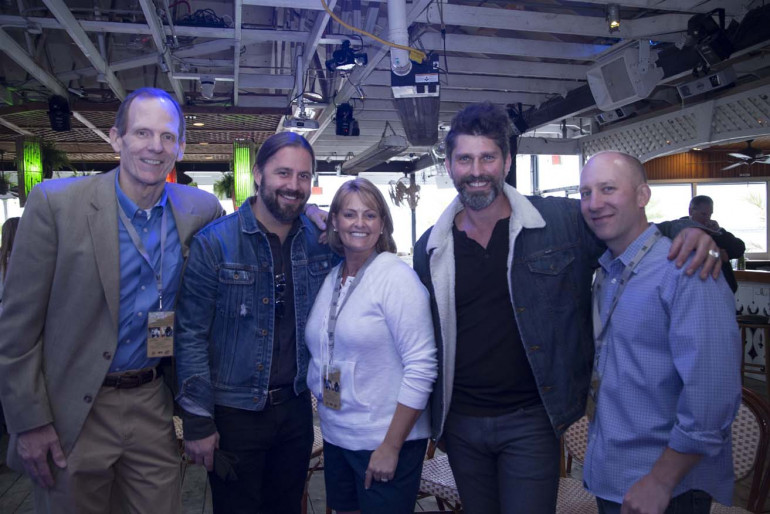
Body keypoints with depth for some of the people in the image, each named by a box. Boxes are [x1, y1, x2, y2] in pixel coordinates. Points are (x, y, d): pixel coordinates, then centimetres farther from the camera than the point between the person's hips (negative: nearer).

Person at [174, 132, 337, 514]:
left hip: (295, 407, 4)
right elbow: (191, 336, -11)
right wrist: (197, 422, -11)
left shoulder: (320, 239, -1)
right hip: (234, 413, -3)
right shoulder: (214, 242, -12)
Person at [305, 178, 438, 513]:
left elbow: (421, 367, -18)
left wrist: (391, 447, -17)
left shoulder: (397, 277, -15)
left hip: (387, 441, -6)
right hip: (335, 438, 6)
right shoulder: (329, 279, 4)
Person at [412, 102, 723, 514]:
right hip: (460, 422, 3)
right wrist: (426, 410, 6)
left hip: (530, 421, -3)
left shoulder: (563, 221, -9)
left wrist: (690, 230, -19)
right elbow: (424, 338, 7)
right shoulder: (430, 248, -1)